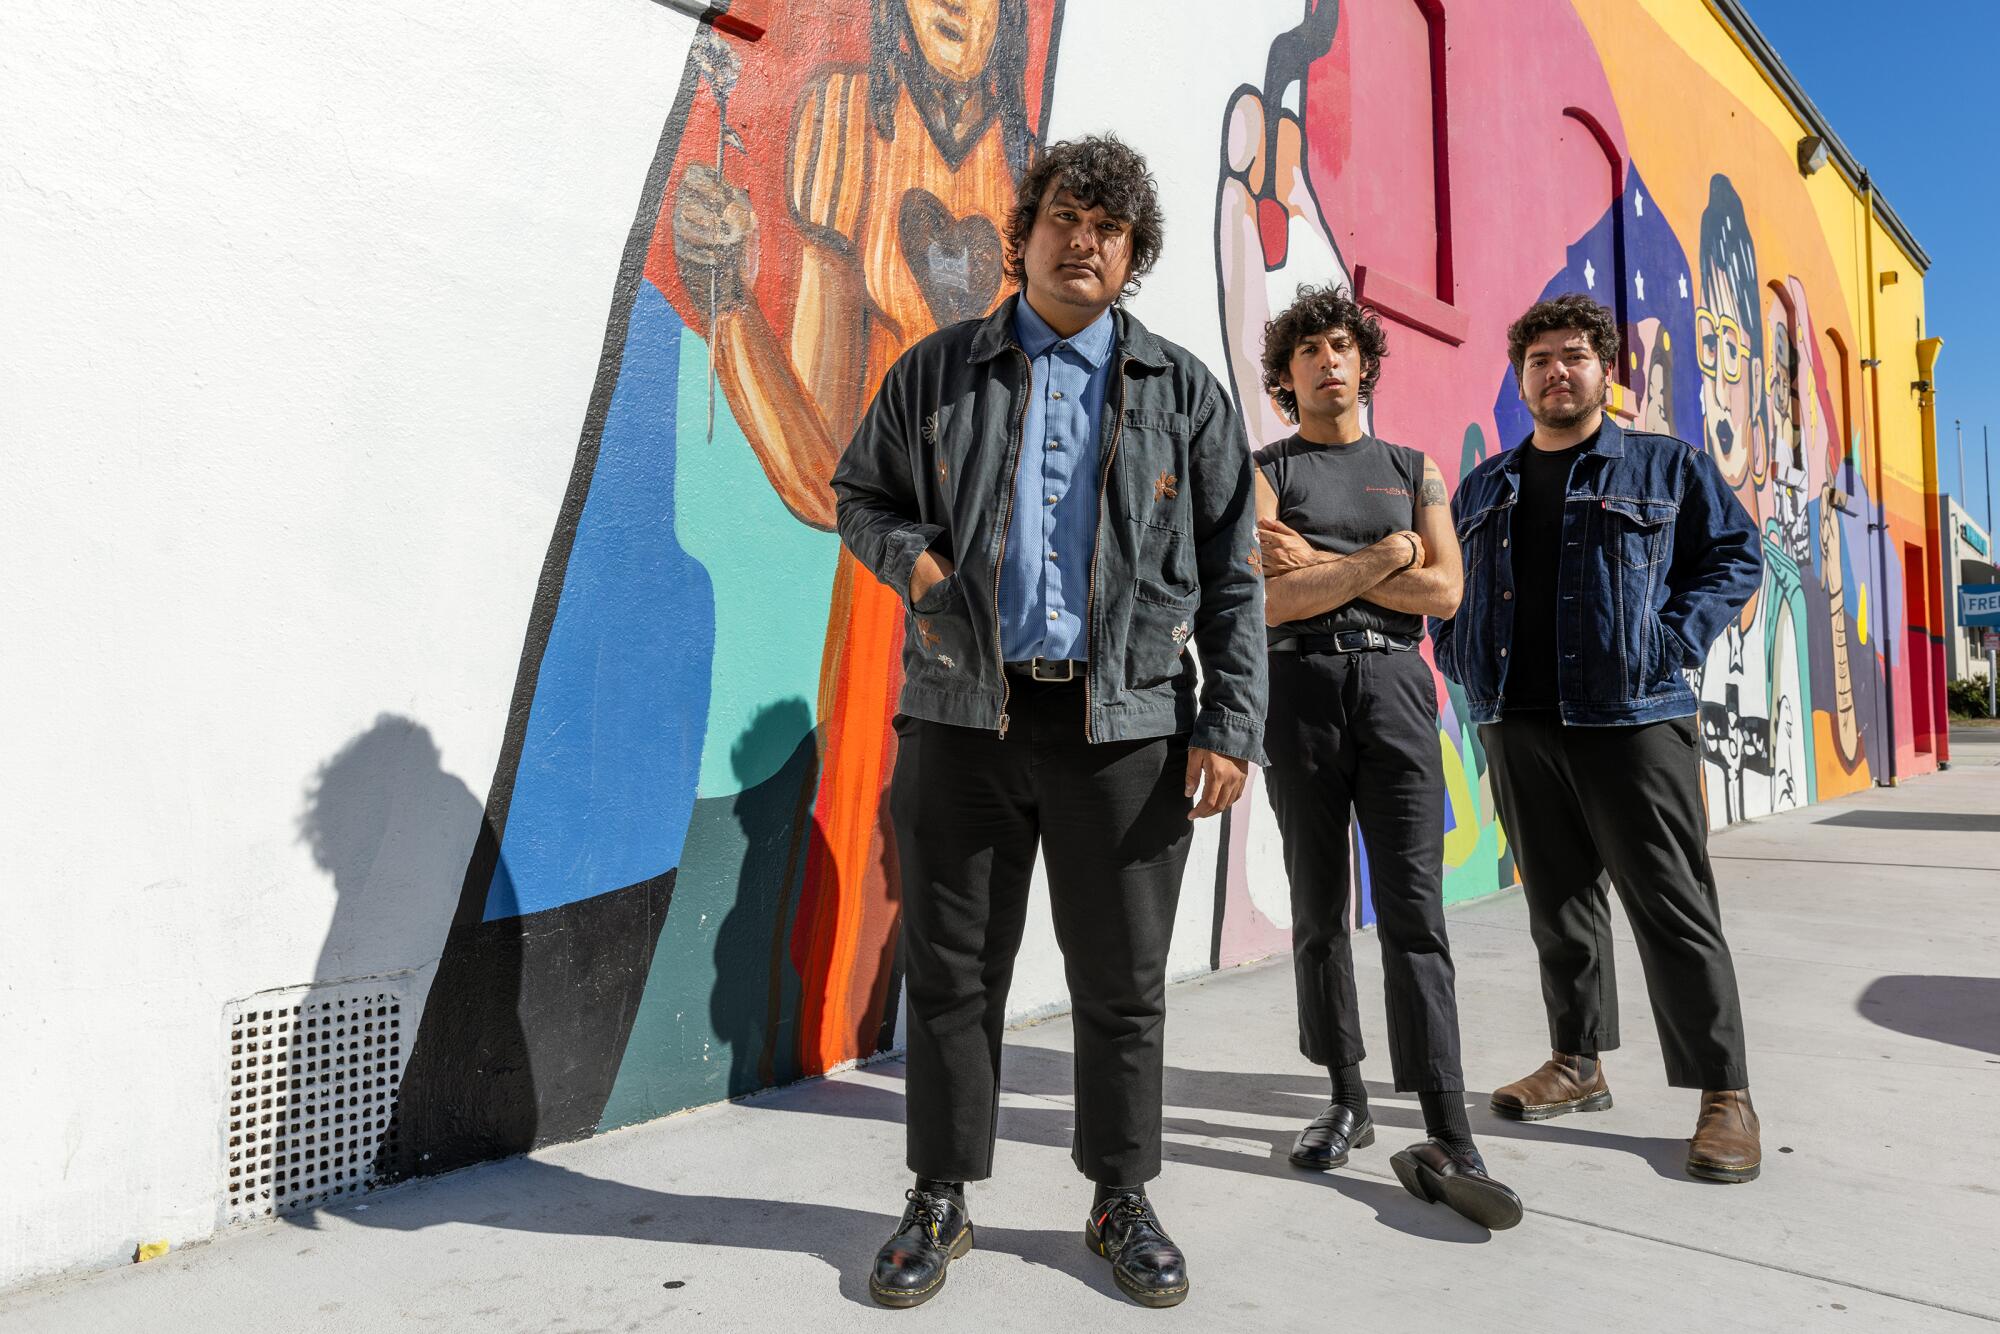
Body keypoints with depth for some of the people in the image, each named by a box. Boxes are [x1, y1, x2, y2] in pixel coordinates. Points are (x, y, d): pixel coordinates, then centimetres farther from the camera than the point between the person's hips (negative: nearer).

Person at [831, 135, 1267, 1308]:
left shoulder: (1183, 391, 9)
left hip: (1125, 725, 0)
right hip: (963, 715, 1)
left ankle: (1123, 1200, 29)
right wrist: (909, 555, -5)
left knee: (1122, 981, 9)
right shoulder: (938, 371, 10)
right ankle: (943, 1199, 27)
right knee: (952, 970, 9)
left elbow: (1233, 574, 6)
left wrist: (1231, 725, -3)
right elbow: (859, 492, 18)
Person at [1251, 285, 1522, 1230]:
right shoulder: (1265, 473, 9)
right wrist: (1381, 558, -4)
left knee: (1413, 909, -7)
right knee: (1319, 909, 5)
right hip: (1301, 685, 0)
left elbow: (1444, 591, 2)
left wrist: (1322, 567, -3)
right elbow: (1272, 600, -7)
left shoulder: (1412, 470, 16)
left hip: (1393, 682, 1)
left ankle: (1445, 1138, -8)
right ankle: (1346, 1100, 17)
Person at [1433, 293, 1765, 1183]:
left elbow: (1736, 556, 4)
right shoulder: (1484, 488, 16)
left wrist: (1673, 644, -10)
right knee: (1557, 902, 11)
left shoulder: (1668, 466, 7)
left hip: (1633, 718, -4)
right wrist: (1462, 658, 3)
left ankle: (1724, 1094, 8)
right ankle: (1577, 1063, 24)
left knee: (1672, 905, -2)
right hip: (1517, 725, 4)